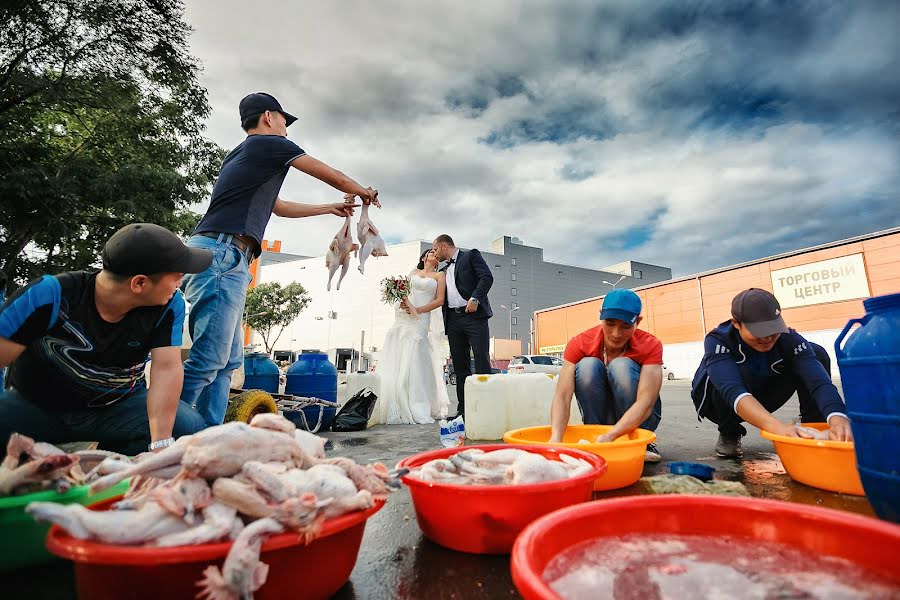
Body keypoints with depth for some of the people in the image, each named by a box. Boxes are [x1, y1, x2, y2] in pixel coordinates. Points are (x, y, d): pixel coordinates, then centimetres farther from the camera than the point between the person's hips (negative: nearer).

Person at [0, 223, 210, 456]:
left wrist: (161, 443, -35)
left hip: (120, 406, 0)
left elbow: (166, 368, -25)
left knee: (191, 427, -24)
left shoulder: (169, 305, -19)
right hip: (34, 406, 0)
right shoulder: (50, 296, -22)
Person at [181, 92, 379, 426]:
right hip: (221, 253, -10)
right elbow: (333, 177, 11)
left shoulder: (241, 155, 30)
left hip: (219, 257, 10)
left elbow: (280, 207, 40)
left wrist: (330, 208, 46)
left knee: (228, 360, 9)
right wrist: (364, 193, 30)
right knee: (208, 361, -13)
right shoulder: (270, 143, 5)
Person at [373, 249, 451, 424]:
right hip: (403, 318, 4)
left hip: (420, 320, -3)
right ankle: (397, 409, 0)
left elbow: (440, 300, 1)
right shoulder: (414, 272, 22)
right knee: (397, 362, -4)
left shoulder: (439, 275, 11)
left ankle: (417, 410, -6)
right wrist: (403, 301, -6)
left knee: (414, 363, -12)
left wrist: (417, 310, -8)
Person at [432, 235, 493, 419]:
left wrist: (474, 298, -18)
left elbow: (487, 277, -6)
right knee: (460, 366, 6)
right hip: (453, 320, 7)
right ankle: (463, 409, 10)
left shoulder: (471, 255, 7)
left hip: (474, 315, -6)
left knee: (482, 362, -9)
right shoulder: (444, 270, 25)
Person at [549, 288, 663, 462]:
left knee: (621, 366, -29)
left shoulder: (650, 345, -20)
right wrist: (555, 438, -47)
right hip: (601, 415, 1)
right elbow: (562, 396, -29)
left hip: (638, 418, 0)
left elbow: (646, 402, -32)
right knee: (587, 365, -28)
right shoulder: (579, 343, -19)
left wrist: (608, 437, -48)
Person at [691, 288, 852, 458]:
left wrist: (837, 419, -55)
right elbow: (732, 391, -47)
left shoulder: (788, 339, -22)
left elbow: (819, 380, -35)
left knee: (817, 354, -16)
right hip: (719, 404, -3)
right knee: (737, 372, -38)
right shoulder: (717, 341, -32)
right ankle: (729, 434, -11)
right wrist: (777, 427, -62)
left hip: (760, 400, 3)